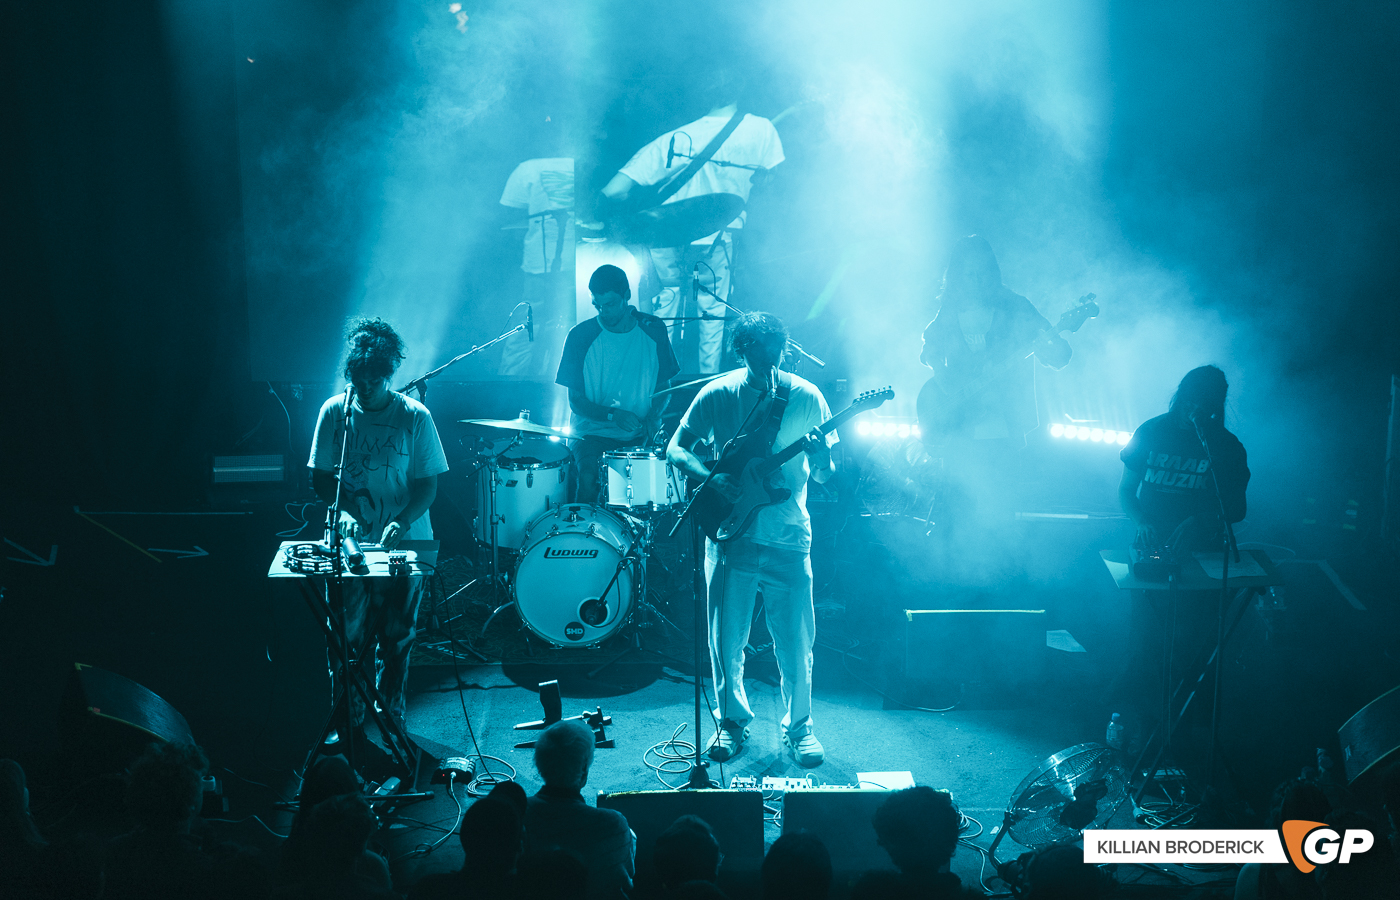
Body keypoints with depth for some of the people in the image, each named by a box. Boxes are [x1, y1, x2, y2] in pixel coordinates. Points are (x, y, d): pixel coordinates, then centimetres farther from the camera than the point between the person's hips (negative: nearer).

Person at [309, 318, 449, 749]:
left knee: (396, 641, 8)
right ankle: (349, 726, 16)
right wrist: (343, 511, -15)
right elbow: (320, 476, 4)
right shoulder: (334, 411, -2)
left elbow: (428, 482, -5)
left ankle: (391, 724, 25)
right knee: (346, 641, 0)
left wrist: (402, 522, -22)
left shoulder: (415, 416, -6)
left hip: (405, 545, -1)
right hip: (350, 545, 1)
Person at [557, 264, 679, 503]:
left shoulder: (653, 330, 4)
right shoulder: (581, 335, -4)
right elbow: (575, 401, -3)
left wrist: (654, 414, -7)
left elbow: (664, 384, 14)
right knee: (589, 478, -31)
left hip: (641, 436, 2)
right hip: (593, 434, -2)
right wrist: (613, 415, -20)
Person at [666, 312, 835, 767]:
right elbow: (676, 448, 3)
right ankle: (732, 721, 25)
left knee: (796, 641, 2)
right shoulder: (716, 394, 0)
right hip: (730, 533, 0)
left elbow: (824, 475, 4)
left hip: (788, 538, 0)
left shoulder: (806, 397, 0)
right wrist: (713, 478, -15)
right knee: (726, 639, 5)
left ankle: (798, 725, 22)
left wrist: (819, 456, -20)